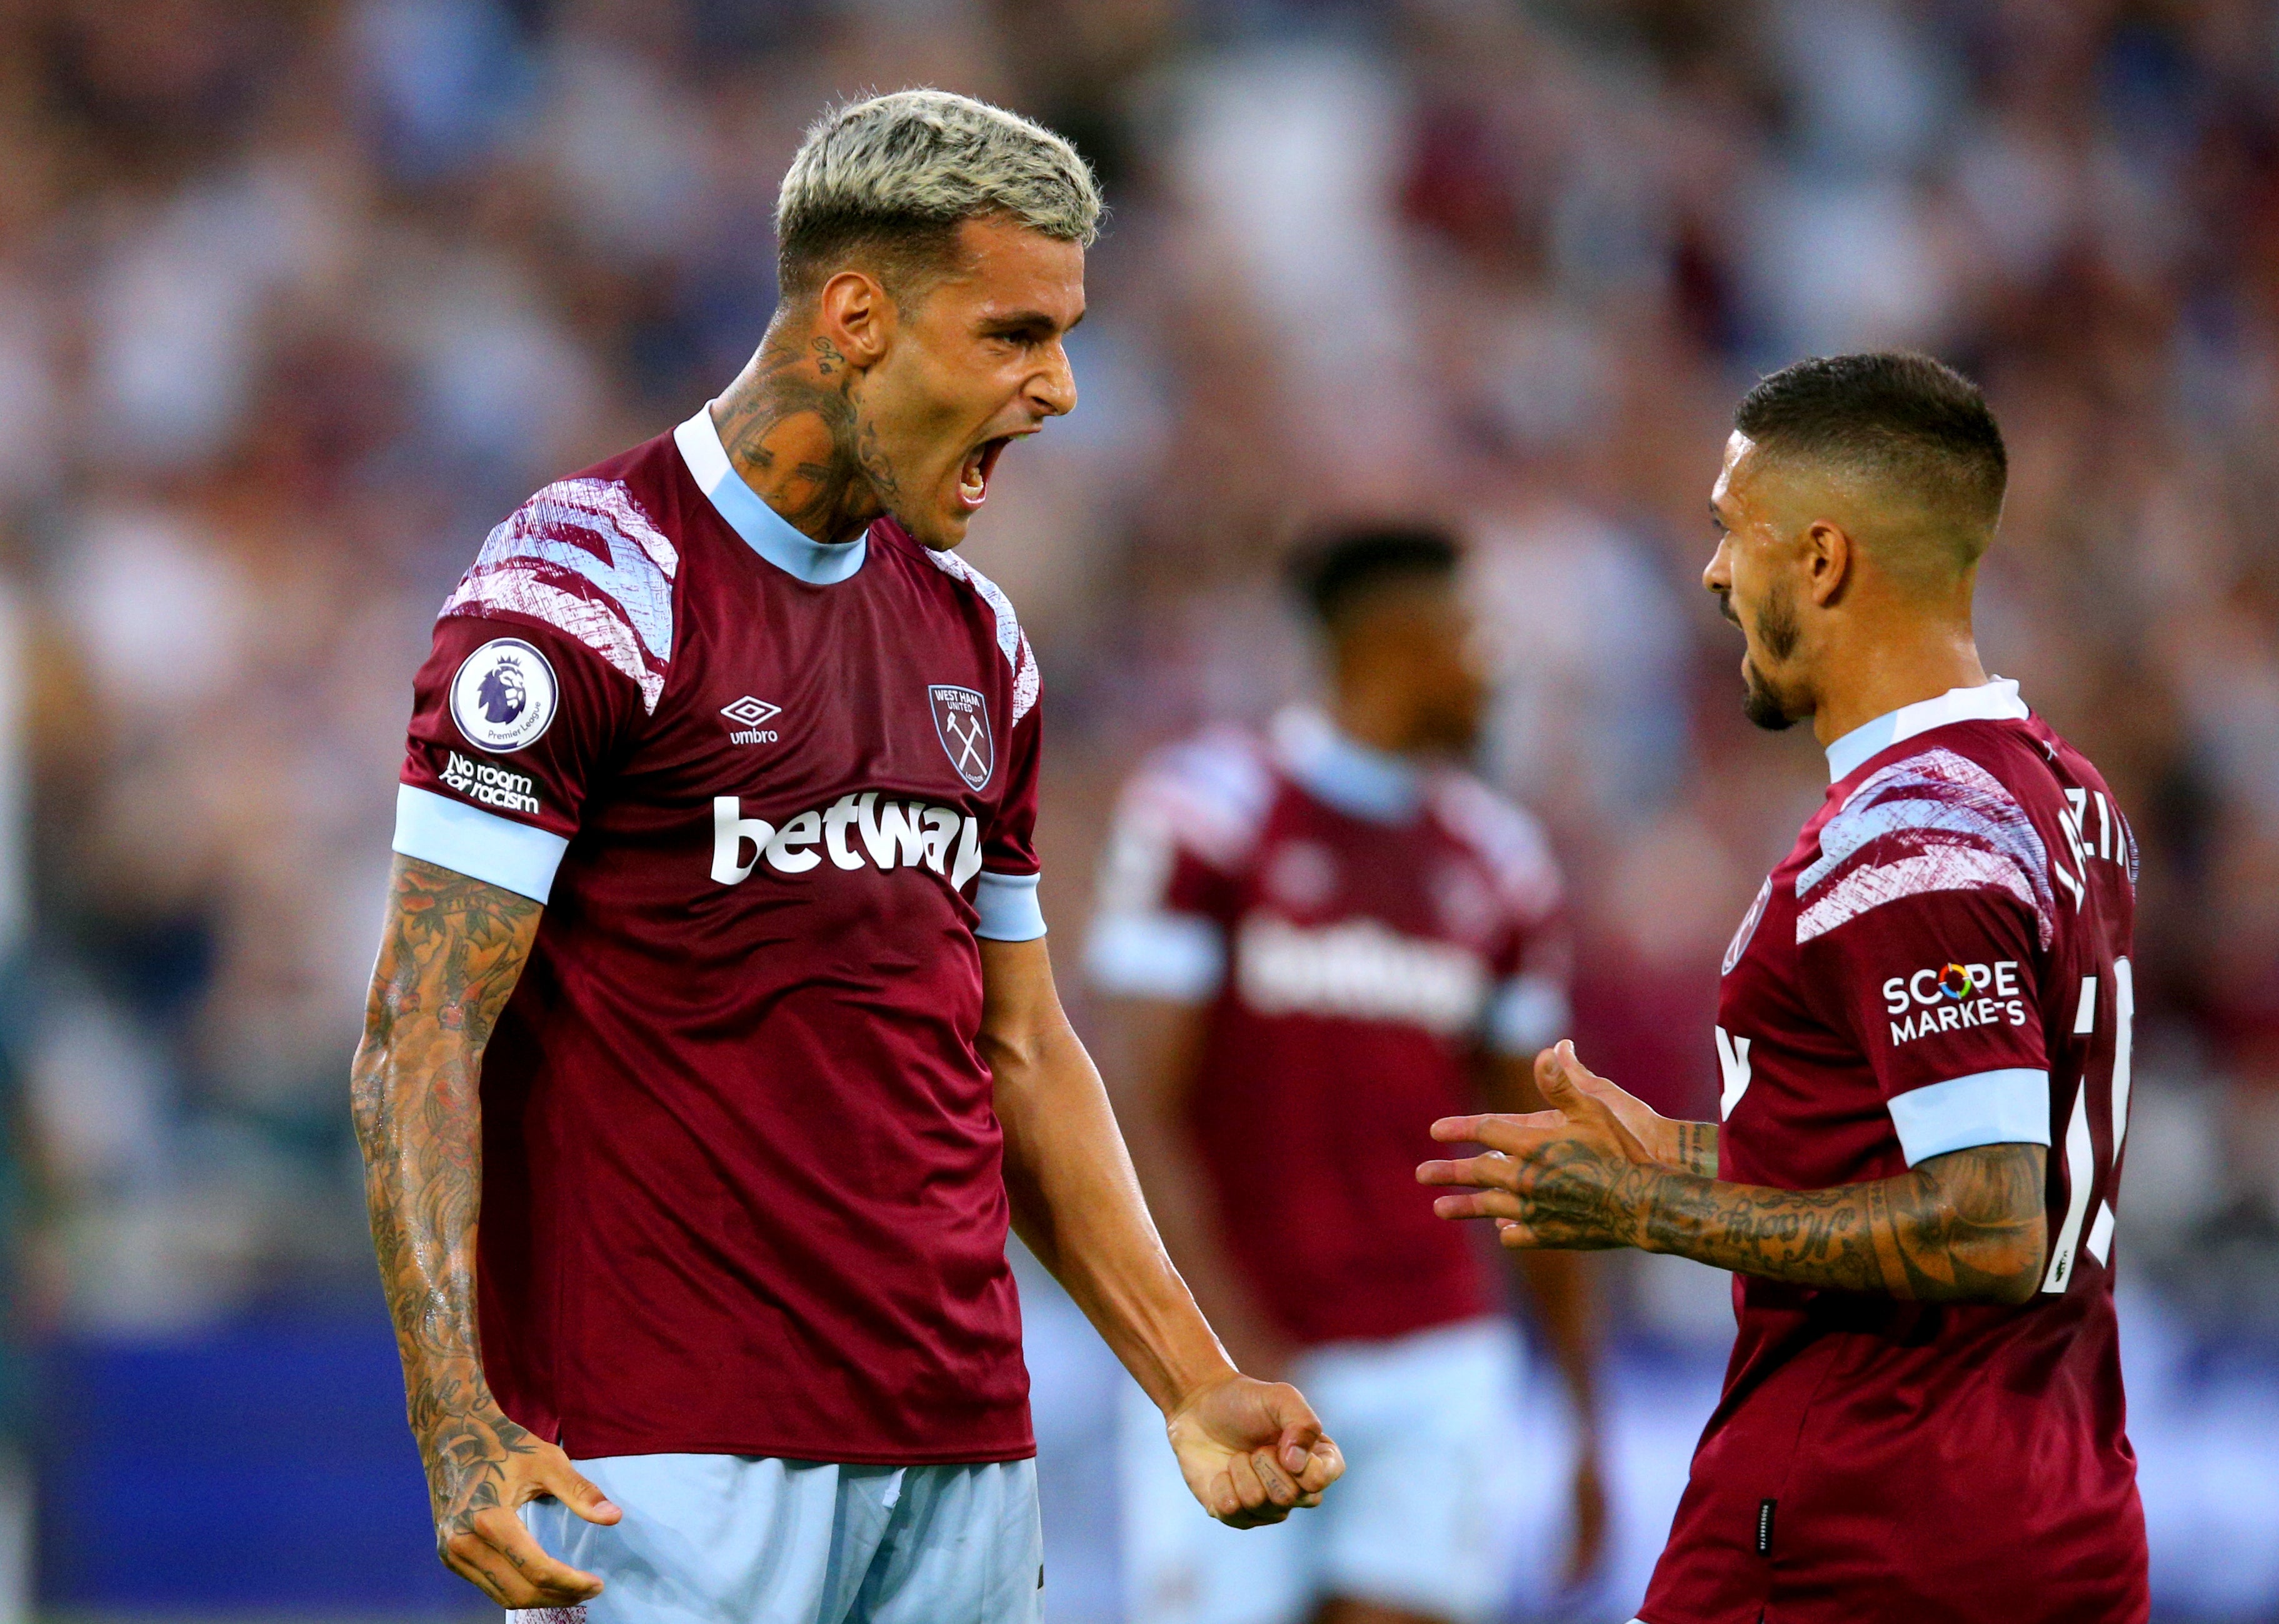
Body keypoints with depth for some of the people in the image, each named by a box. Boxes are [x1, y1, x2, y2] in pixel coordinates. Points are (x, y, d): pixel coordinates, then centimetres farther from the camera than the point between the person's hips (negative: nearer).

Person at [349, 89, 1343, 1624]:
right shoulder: (588, 591, -7)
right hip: (678, 1457, -7)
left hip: (964, 1441, 7)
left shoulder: (970, 636, 17)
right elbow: (420, 1040, -10)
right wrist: (461, 1427, -21)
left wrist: (1194, 1383, 13)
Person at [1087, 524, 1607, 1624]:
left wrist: (1586, 1420, 15)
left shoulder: (1497, 864, 11)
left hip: (1436, 1367, 4)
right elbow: (1147, 1114, -9)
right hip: (1236, 1360, -4)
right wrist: (1241, 1360, -18)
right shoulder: (1208, 813, -5)